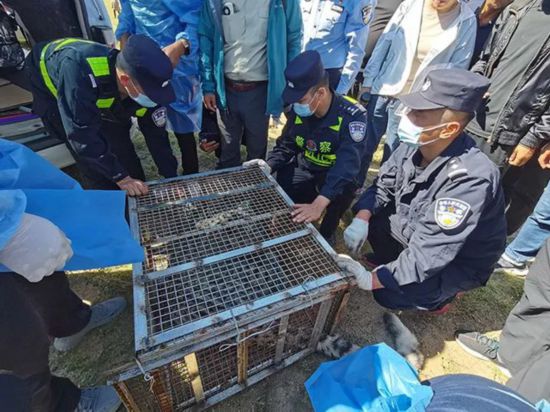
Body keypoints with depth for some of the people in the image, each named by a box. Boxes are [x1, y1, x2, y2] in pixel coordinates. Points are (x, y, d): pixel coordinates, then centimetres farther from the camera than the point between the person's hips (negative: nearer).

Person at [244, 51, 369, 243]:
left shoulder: (352, 116, -27)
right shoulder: (300, 111, -8)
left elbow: (346, 167, -38)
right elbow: (286, 145, 3)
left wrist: (318, 205, -50)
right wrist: (269, 166, -19)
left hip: (339, 175, -4)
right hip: (307, 169, 5)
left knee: (343, 188, -35)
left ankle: (327, 232, -3)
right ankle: (298, 223, 10)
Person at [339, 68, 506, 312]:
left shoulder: (468, 180, -38)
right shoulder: (416, 144, -17)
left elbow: (427, 254, -36)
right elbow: (383, 185, -5)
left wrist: (373, 280, -33)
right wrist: (361, 219, -23)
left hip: (458, 261, -6)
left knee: (389, 294, -20)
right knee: (367, 214, -8)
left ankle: (441, 292, 12)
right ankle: (392, 263, 16)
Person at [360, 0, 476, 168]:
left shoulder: (466, 21, -3)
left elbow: (457, 69, -2)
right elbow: (384, 42, 4)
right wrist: (368, 82, 1)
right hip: (382, 91, 2)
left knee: (393, 156, 5)